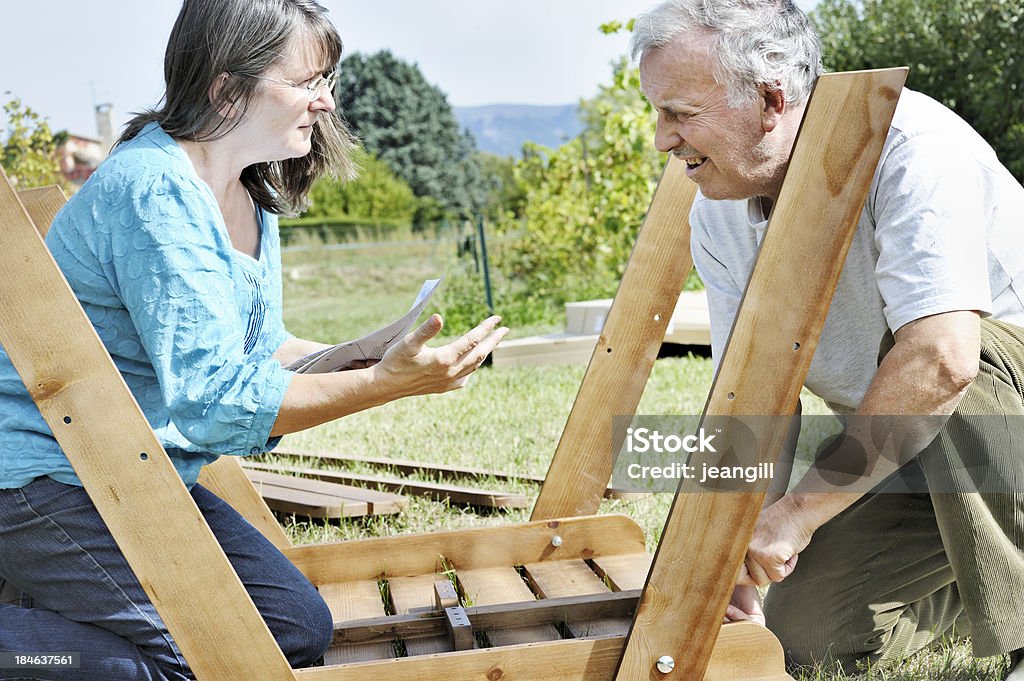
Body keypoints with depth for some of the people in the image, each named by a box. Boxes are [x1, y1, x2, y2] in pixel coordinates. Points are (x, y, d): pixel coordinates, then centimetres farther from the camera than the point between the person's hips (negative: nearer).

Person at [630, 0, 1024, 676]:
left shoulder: (908, 144, -29)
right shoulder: (717, 218, -6)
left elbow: (943, 358, -40)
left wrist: (799, 509, -33)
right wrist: (734, 559, -11)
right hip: (901, 457, 6)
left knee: (955, 378, -39)